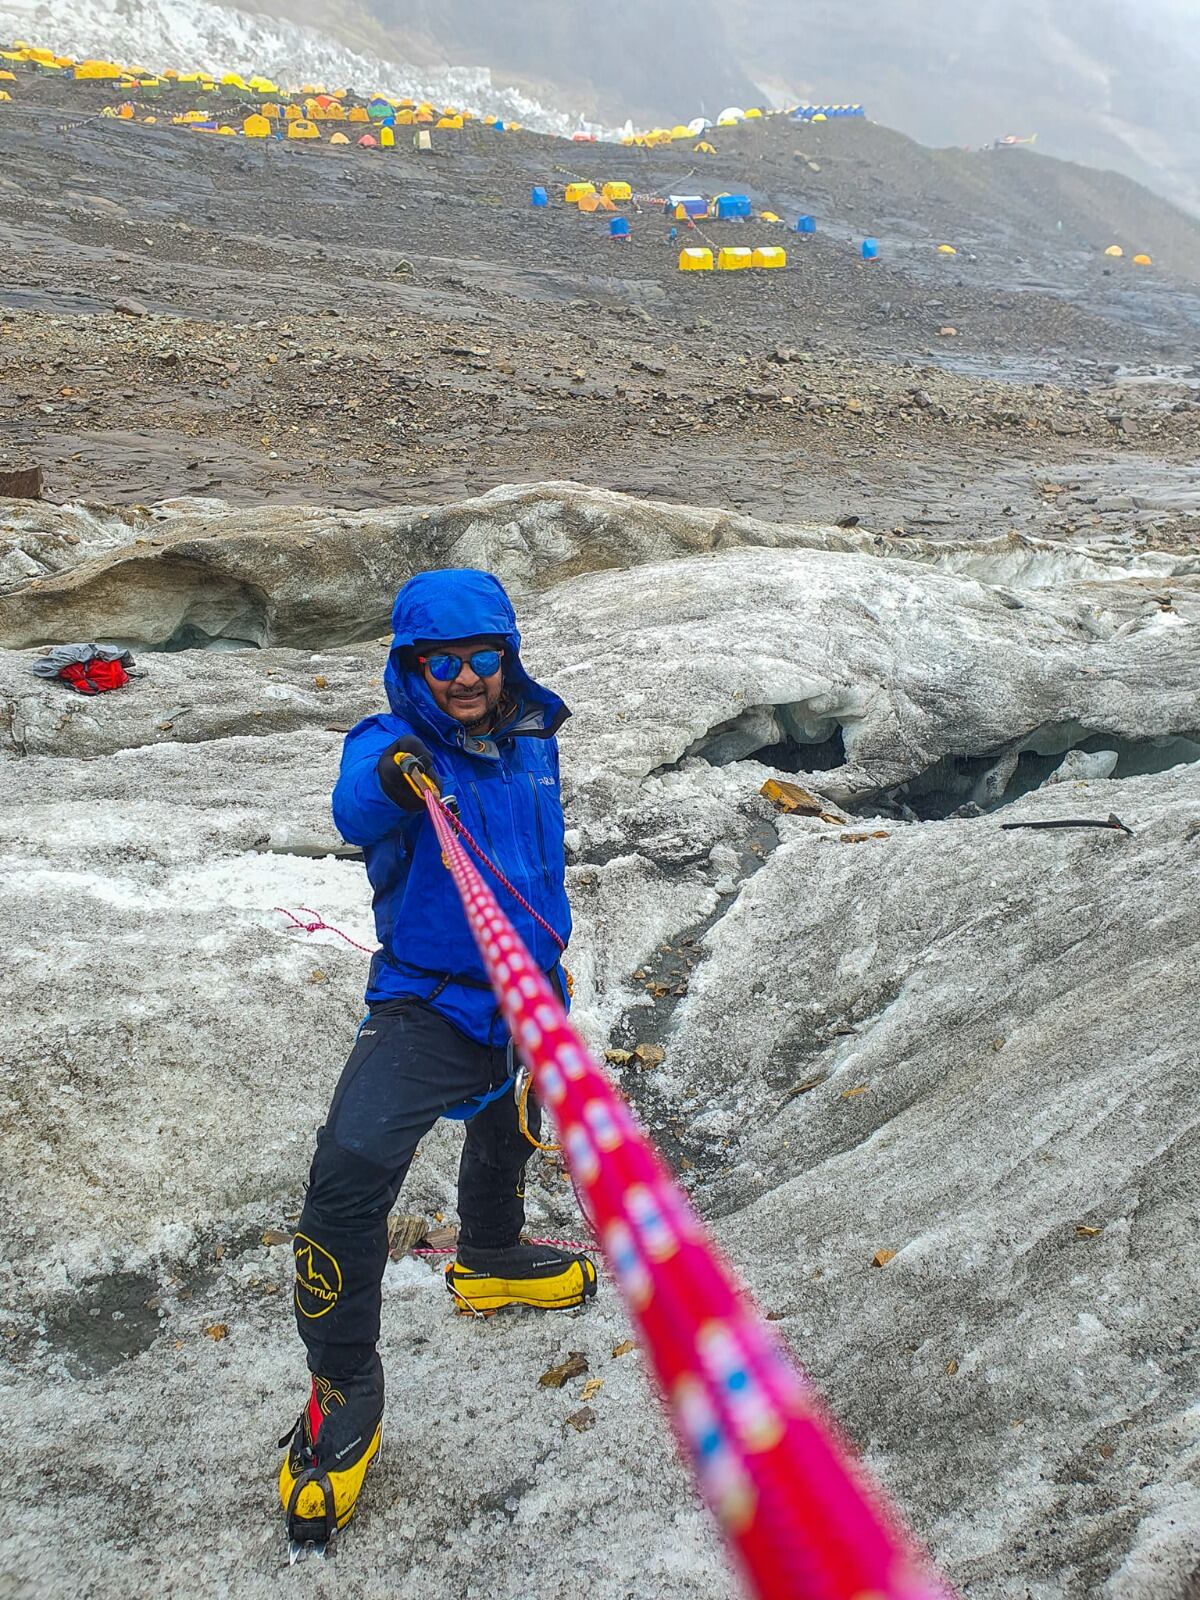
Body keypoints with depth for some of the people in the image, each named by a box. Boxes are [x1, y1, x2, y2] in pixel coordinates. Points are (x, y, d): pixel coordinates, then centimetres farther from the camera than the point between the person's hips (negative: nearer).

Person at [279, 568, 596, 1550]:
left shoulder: (533, 738, 1)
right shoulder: (392, 744, -15)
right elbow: (356, 811, -39)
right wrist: (391, 778, -62)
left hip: (526, 998, 6)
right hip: (427, 1001, -6)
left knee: (508, 1137, 28)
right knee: (352, 1166, -25)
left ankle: (489, 1262, 61)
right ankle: (344, 1388, -5)